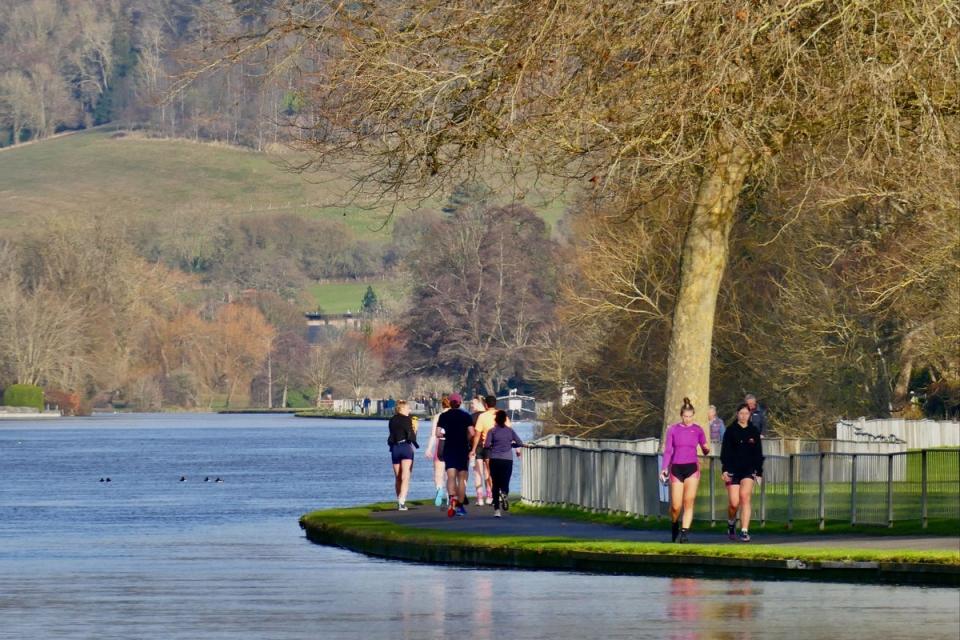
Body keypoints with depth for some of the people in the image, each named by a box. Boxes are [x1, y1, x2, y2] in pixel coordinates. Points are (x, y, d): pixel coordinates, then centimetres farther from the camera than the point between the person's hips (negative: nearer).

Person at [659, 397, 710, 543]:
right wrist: (664, 468, -7)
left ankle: (684, 533, -12)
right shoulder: (673, 429, 3)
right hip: (676, 468, 0)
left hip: (692, 468, 0)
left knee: (689, 502, -11)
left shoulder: (697, 430, 5)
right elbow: (667, 450, 4)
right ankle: (674, 527, 28)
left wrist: (706, 449, -14)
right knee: (676, 506, 0)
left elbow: (705, 450, 10)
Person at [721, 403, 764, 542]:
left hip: (748, 470, 1)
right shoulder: (730, 430, 1)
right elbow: (725, 451, -2)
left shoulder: (754, 431, 9)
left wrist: (759, 472, 10)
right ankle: (731, 524, 28)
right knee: (734, 503, -3)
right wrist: (725, 470, -11)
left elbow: (758, 453, 13)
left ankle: (744, 531, -18)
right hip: (733, 470, -1)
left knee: (745, 497, -17)